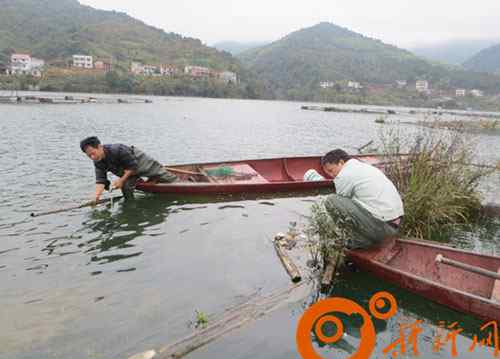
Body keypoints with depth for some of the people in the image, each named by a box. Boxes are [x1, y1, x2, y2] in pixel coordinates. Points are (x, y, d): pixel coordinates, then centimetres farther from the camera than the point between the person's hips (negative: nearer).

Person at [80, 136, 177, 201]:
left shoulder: (118, 150, -40)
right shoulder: (98, 163, -17)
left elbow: (133, 165, -31)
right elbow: (100, 180, -20)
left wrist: (121, 180, -30)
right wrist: (96, 195, -36)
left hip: (141, 163, -6)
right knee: (126, 188, -12)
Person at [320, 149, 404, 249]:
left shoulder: (344, 175, -8)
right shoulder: (366, 167, 19)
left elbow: (340, 205, 5)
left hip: (381, 226, -9)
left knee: (331, 201, -10)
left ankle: (361, 239, -2)